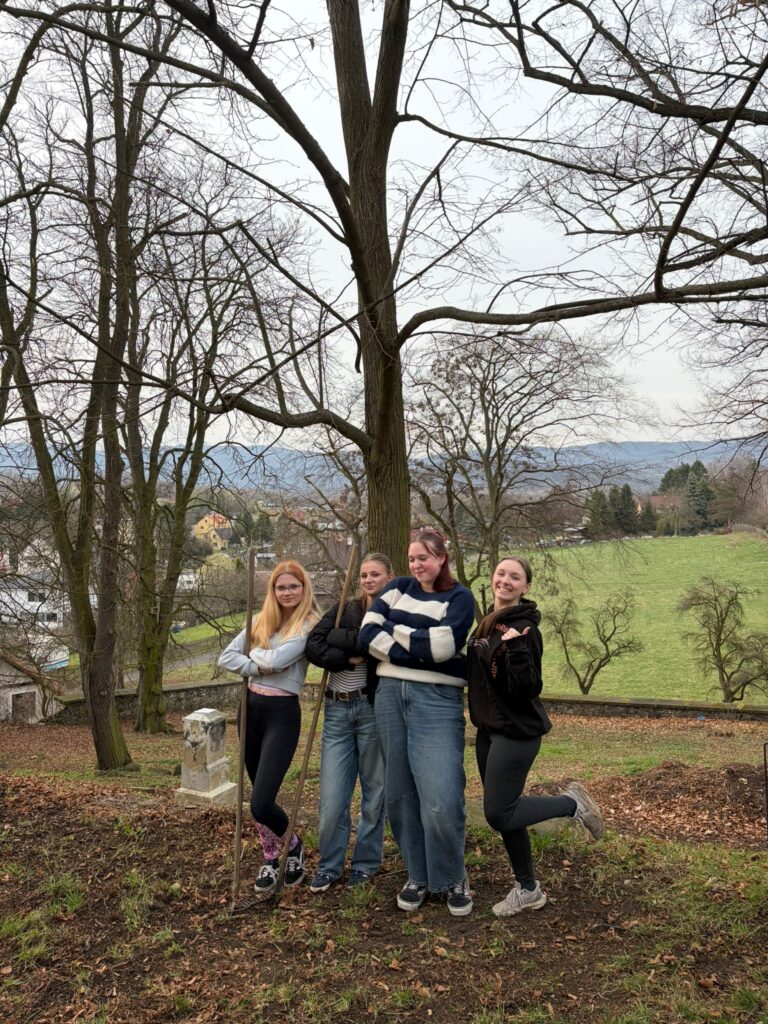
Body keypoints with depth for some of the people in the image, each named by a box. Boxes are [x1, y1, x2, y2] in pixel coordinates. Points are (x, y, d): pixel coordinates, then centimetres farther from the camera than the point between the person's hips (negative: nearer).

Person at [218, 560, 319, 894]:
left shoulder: (310, 624, -9)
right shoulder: (261, 621, 9)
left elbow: (277, 658, -22)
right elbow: (226, 657, 0)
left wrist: (254, 654, -1)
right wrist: (261, 667, -13)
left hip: (282, 713, -6)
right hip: (251, 708, 6)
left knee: (260, 803, -10)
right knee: (259, 795, 15)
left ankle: (293, 846, 20)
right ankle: (270, 859, 35)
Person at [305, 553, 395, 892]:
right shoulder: (344, 609, 9)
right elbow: (312, 646, -4)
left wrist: (337, 638, -12)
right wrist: (349, 658, -15)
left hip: (373, 708, -3)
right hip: (337, 709, 3)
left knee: (374, 792, 9)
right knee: (331, 795, 4)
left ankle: (366, 863, 27)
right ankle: (329, 866, 21)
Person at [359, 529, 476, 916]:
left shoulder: (460, 597, -1)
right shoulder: (397, 588, 11)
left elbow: (441, 646, -16)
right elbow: (367, 633, -1)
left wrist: (395, 630, -3)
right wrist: (416, 650, -11)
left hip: (437, 699, -4)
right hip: (390, 695, 5)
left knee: (441, 800, -9)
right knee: (400, 794, 11)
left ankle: (454, 879, 17)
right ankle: (418, 875, 30)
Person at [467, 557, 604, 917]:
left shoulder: (523, 630, -17)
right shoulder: (488, 624, 8)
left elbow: (526, 689, -23)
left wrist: (517, 648, -33)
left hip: (516, 732, -8)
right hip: (488, 729, 8)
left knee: (498, 813, -6)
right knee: (503, 810, 12)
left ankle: (572, 803, 12)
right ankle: (527, 889, 27)